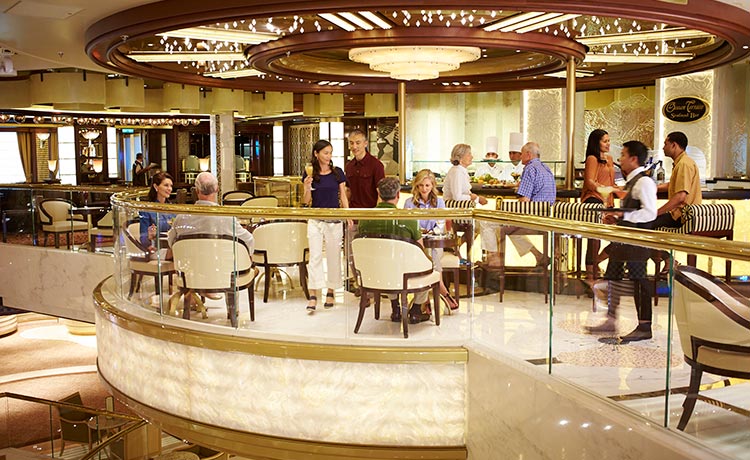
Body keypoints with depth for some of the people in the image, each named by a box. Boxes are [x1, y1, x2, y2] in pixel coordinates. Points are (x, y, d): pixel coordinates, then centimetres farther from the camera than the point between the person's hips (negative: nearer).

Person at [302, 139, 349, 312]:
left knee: (333, 256, 7)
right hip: (315, 220, -1)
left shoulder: (338, 173, 2)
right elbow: (306, 202, 3)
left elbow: (343, 197, 6)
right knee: (315, 256, -5)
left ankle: (330, 292, 21)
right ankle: (313, 295, -6)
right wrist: (307, 188, -17)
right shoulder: (309, 174, 0)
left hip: (334, 219, 1)